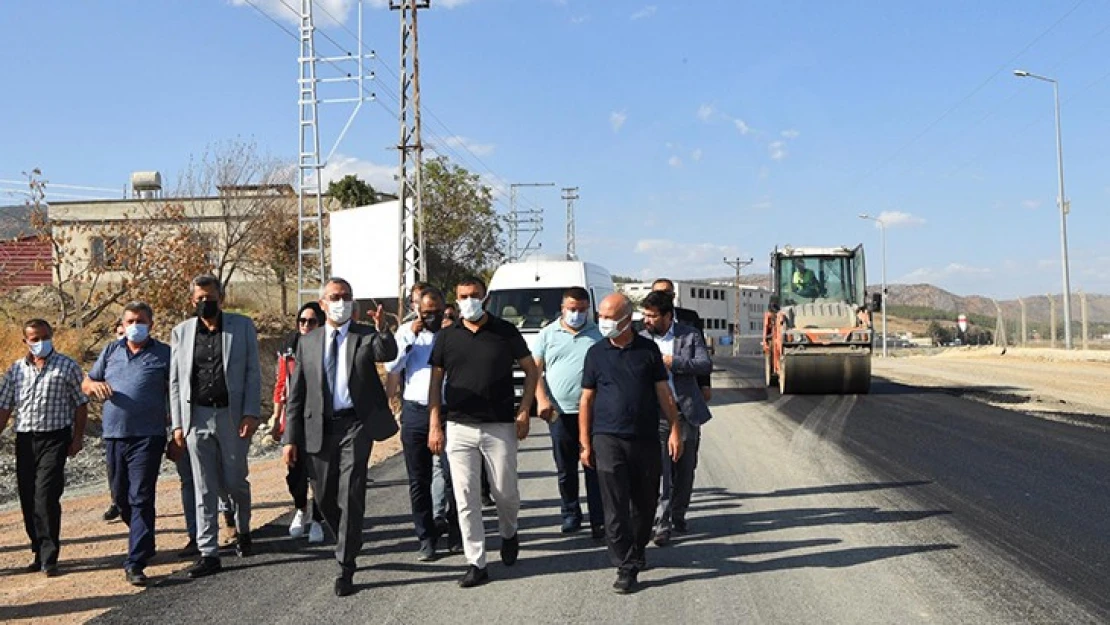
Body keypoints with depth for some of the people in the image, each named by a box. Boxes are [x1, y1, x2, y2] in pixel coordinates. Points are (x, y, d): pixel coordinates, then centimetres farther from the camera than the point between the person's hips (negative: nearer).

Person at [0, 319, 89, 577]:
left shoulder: (67, 366, 1)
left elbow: (81, 403, 3)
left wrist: (78, 438, -2)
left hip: (55, 438, -4)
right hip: (24, 440, 4)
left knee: (46, 496, -13)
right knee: (27, 498, 7)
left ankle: (49, 558, -8)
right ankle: (39, 553, 21)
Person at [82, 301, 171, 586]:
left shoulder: (164, 354, 4)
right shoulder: (110, 351, 14)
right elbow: (85, 384, 18)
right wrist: (95, 385, -6)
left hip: (147, 437, -5)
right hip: (114, 434, 5)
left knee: (141, 498, -9)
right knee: (120, 497, 14)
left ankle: (135, 562, -9)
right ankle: (144, 541, 36)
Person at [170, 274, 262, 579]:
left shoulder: (242, 326, 2)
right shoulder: (181, 332, 8)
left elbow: (253, 373, 0)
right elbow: (175, 380, 10)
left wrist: (251, 413, -9)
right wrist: (177, 423, 4)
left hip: (232, 416, -1)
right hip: (197, 417, 2)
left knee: (234, 482, 7)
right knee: (205, 489, 3)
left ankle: (243, 531, 35)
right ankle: (209, 554, 8)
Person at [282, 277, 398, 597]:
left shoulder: (367, 336, 2)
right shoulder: (308, 342, 9)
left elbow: (388, 355, -21)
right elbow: (296, 394, 9)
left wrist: (382, 330, -42)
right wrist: (290, 438, 3)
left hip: (356, 424, -3)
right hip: (319, 428, 3)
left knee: (351, 494, -8)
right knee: (325, 497, 11)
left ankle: (346, 567, 0)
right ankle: (350, 543, 36)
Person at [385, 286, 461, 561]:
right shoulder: (406, 331, 6)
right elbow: (391, 366, -3)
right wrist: (410, 338, -10)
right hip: (415, 412, 1)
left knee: (453, 475, -3)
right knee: (419, 480, 6)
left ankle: (454, 529, 16)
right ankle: (427, 538, 16)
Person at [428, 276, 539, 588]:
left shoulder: (505, 331, 2)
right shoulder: (447, 337, 7)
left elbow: (531, 370, 7)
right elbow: (436, 382, 9)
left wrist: (524, 411, -3)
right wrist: (434, 425, 1)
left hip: (500, 426, -1)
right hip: (459, 428, 2)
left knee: (505, 491, 6)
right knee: (466, 498, 1)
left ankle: (508, 533, 38)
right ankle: (476, 563, 9)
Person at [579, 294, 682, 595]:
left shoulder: (648, 349, 4)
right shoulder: (596, 353, 3)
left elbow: (663, 393, 7)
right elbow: (587, 400, 6)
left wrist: (675, 430, 1)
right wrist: (585, 443, 2)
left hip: (646, 438, 1)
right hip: (608, 438, -1)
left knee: (646, 502, 11)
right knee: (615, 507, -6)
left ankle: (637, 550, 33)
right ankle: (626, 567, -1)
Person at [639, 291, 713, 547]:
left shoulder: (690, 335, 2)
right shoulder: (641, 339, 4)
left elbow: (706, 364, -9)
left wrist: (672, 362, -17)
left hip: (686, 413, 1)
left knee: (685, 471, 12)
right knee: (659, 472, -9)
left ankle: (678, 516, 29)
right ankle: (661, 524, -7)